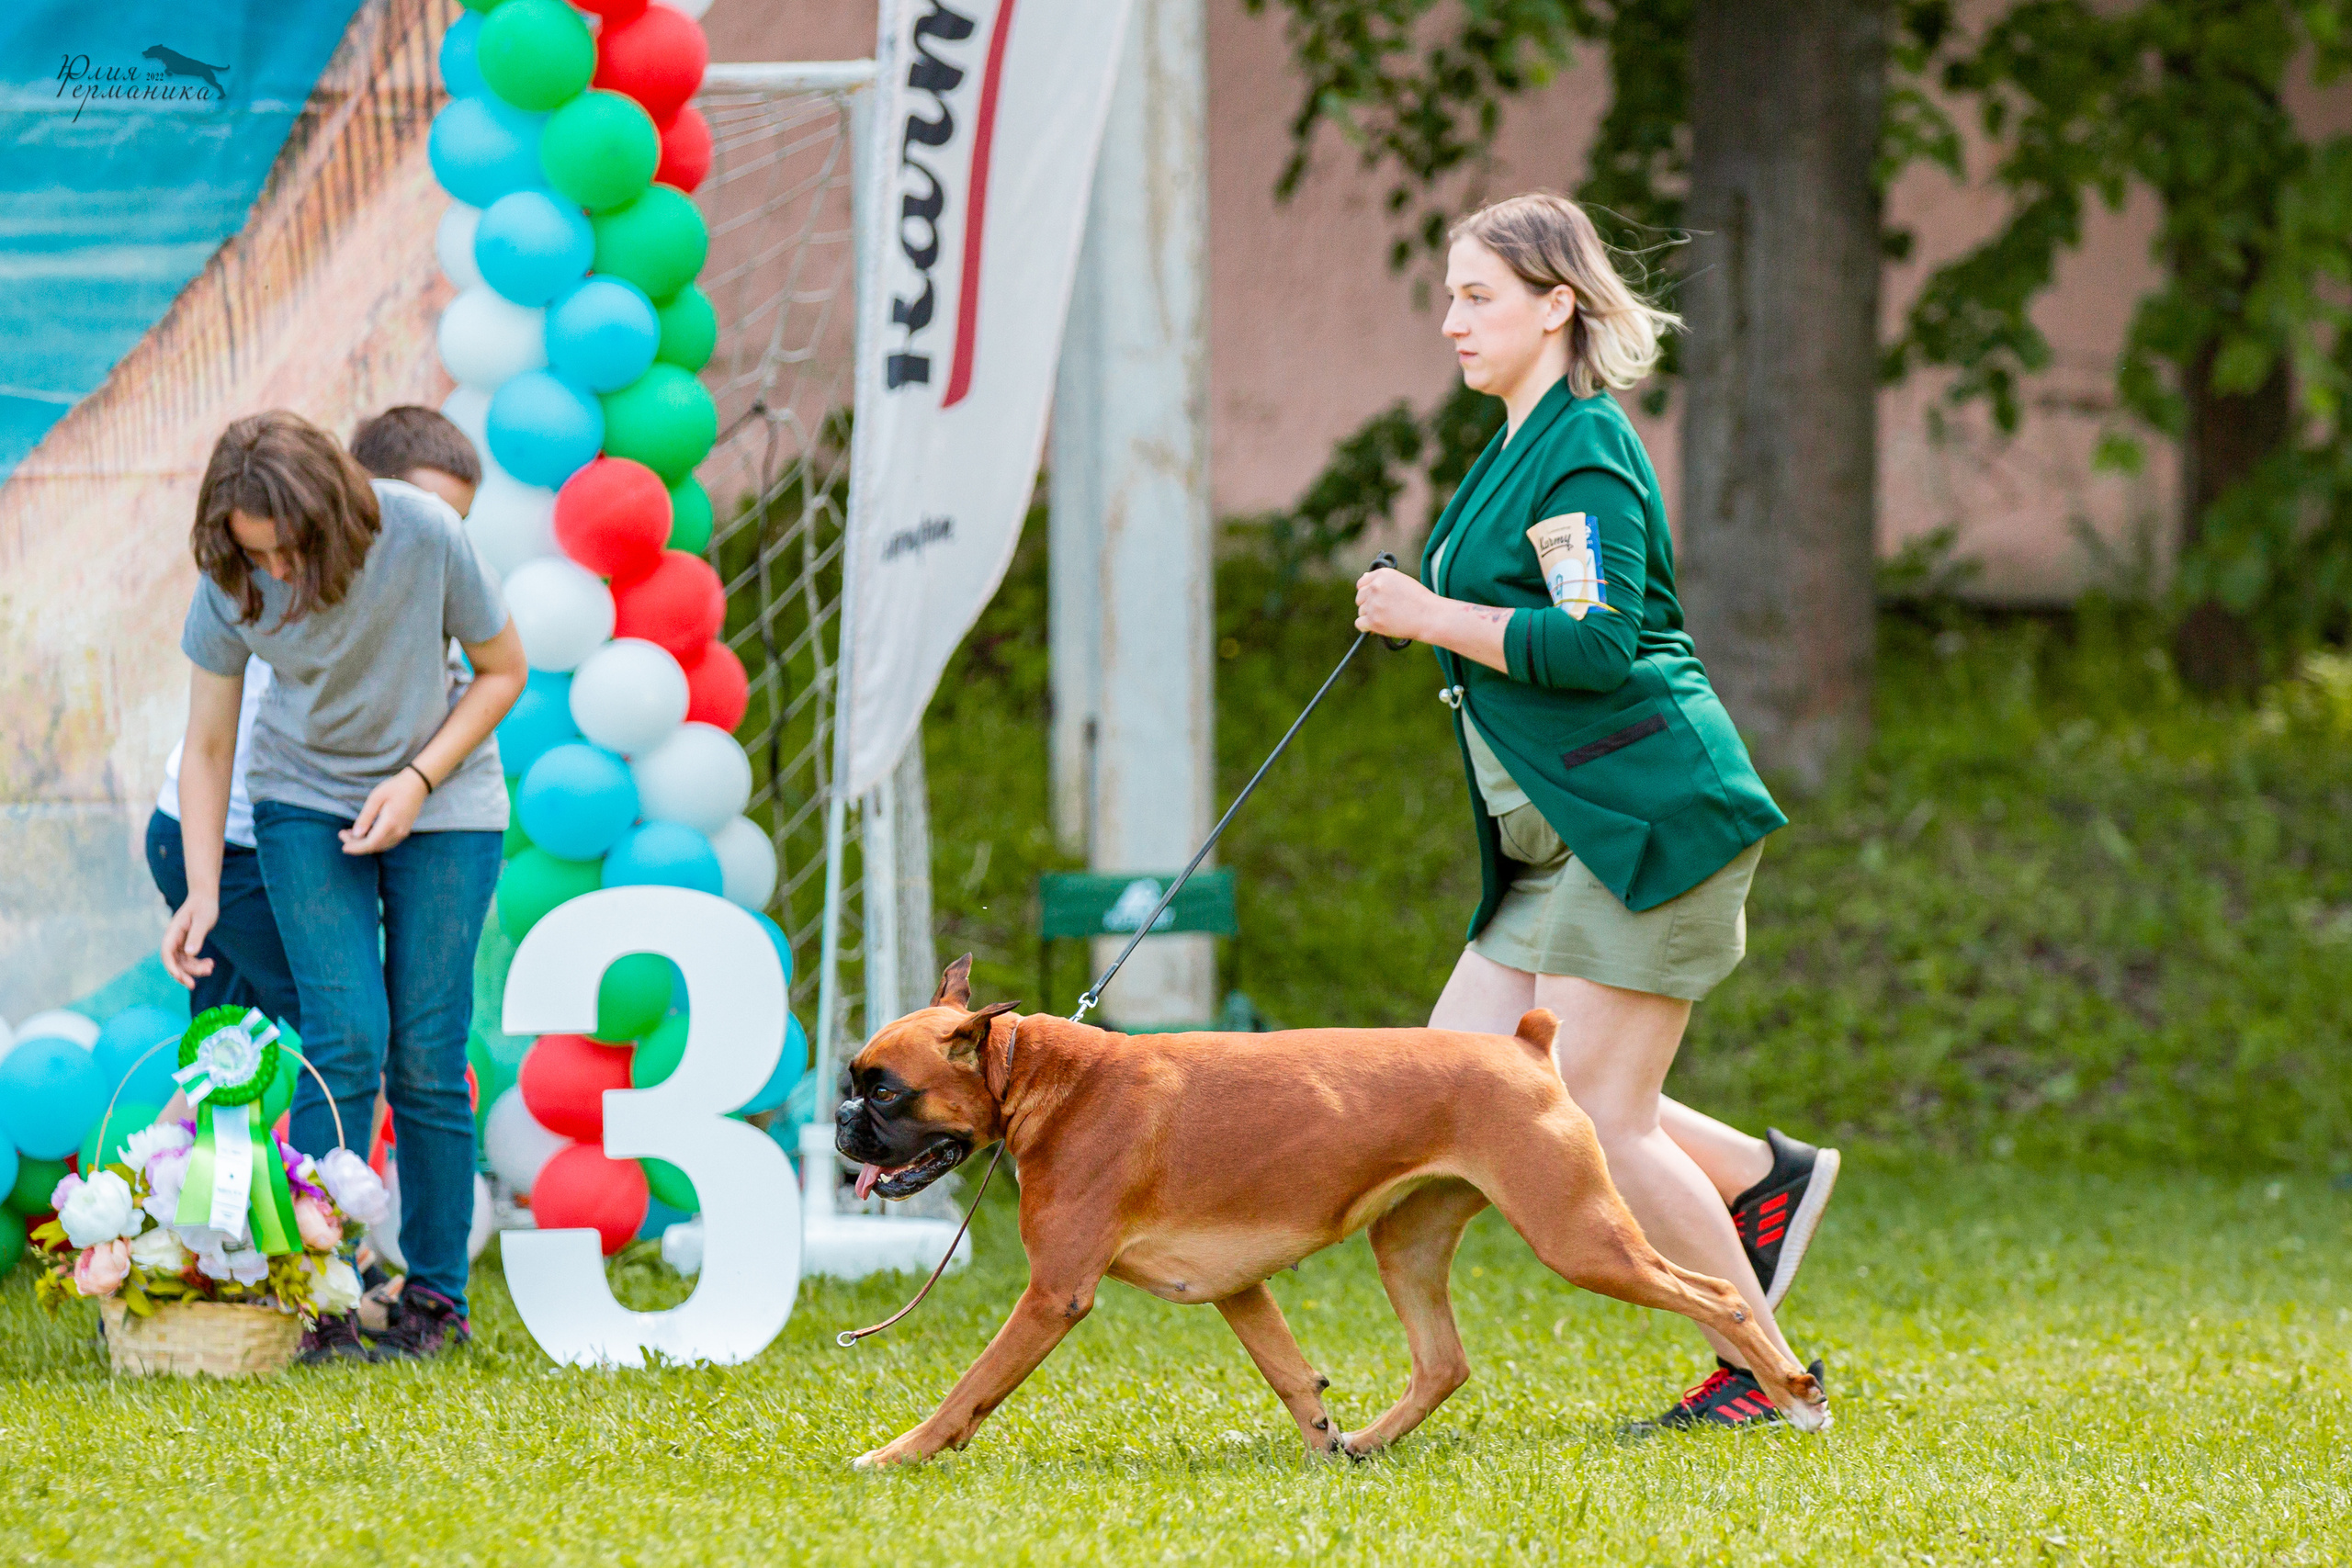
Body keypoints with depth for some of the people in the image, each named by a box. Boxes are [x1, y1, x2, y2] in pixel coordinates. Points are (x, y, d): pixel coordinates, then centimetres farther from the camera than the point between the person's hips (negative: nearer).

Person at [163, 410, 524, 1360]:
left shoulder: (424, 538, -24)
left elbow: (503, 671, -8)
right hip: (306, 804, 1)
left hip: (441, 803, -1)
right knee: (344, 1041, -13)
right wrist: (203, 891, -14)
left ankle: (437, 1297, 8)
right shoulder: (230, 586, -19)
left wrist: (418, 782, -18)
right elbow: (208, 748, -7)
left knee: (426, 1057, -4)